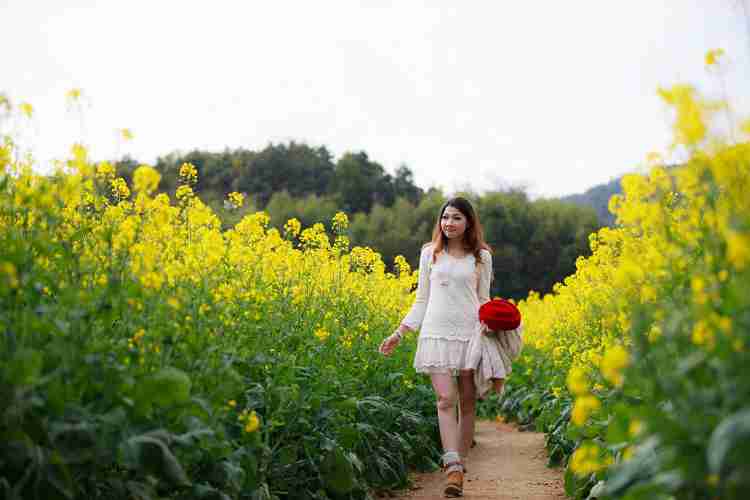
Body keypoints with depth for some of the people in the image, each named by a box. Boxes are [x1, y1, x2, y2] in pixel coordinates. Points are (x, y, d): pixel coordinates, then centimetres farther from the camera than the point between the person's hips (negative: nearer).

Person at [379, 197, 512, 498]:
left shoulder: (481, 256, 9)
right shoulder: (430, 253, 10)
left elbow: (483, 300, 12)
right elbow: (421, 300, 13)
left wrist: (489, 322, -9)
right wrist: (399, 333, 6)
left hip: (470, 334, 1)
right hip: (437, 332, 0)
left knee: (467, 402, 3)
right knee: (445, 399, -13)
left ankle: (459, 463, 15)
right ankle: (453, 468, -17)